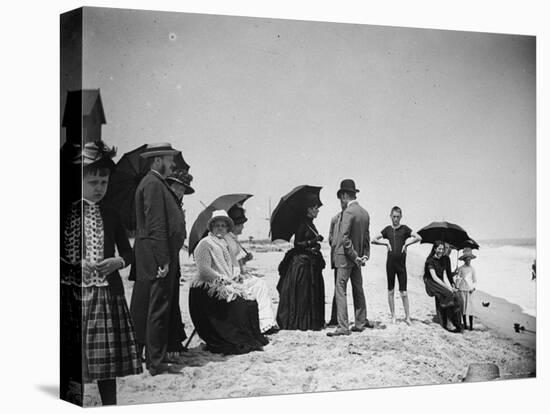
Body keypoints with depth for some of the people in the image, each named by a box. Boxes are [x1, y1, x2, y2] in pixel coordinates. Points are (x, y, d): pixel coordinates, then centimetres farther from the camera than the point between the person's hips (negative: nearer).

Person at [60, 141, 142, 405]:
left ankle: (109, 406, 13)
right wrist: (76, 266, -16)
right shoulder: (67, 213, 0)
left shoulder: (111, 216, 10)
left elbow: (127, 252, 13)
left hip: (106, 292, 3)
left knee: (107, 357, 4)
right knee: (67, 362, 1)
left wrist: (117, 262, -7)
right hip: (72, 292, -3)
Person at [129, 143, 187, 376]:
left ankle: (160, 353, 22)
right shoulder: (153, 184, -13)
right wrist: (163, 260, -21)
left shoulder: (158, 184, 18)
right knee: (159, 308, -6)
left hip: (162, 257, 10)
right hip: (157, 257, -10)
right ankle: (157, 361, -2)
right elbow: (155, 225, -19)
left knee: (165, 307, 14)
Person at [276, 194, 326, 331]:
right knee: (301, 294, -6)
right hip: (302, 262, -9)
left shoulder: (310, 224, 14)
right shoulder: (303, 224, -12)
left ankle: (312, 322, 13)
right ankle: (298, 323, -1)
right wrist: (313, 241, -23)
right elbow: (297, 244, -17)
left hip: (311, 263, 9)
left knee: (313, 293, 9)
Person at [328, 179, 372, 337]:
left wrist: (355, 256, -15)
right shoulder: (364, 212, 8)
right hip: (357, 257, 8)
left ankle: (343, 326, -11)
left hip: (346, 257, -8)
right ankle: (361, 322, 24)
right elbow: (367, 237, 15)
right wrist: (365, 255, 14)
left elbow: (345, 237, -21)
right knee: (358, 289, 16)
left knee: (340, 290, -7)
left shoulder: (348, 212, -17)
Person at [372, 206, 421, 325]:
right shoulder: (388, 229, 8)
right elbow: (374, 240, 9)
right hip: (390, 262, 3)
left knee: (403, 292, -2)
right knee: (390, 291, 6)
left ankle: (407, 317, 5)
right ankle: (393, 316, 14)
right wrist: (386, 243, -2)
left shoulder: (404, 228, 1)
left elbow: (418, 238, -10)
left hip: (401, 263, -3)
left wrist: (406, 244, -11)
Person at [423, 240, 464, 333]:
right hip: (432, 285, -7)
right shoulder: (431, 260, -5)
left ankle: (457, 324, -22)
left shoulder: (443, 261, 17)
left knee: (458, 297, -18)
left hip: (441, 284, 7)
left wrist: (450, 287, -7)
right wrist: (446, 287, -18)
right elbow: (434, 277, -14)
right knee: (448, 295, -31)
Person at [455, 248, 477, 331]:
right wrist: (457, 288, 3)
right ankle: (465, 324, 9)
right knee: (463, 305, 1)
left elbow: (475, 280, 8)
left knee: (470, 305, -6)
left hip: (470, 290, 0)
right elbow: (458, 279, 7)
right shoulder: (461, 268, 2)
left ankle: (471, 325, -2)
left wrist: (473, 288, -4)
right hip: (462, 289, 0)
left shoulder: (472, 269, 3)